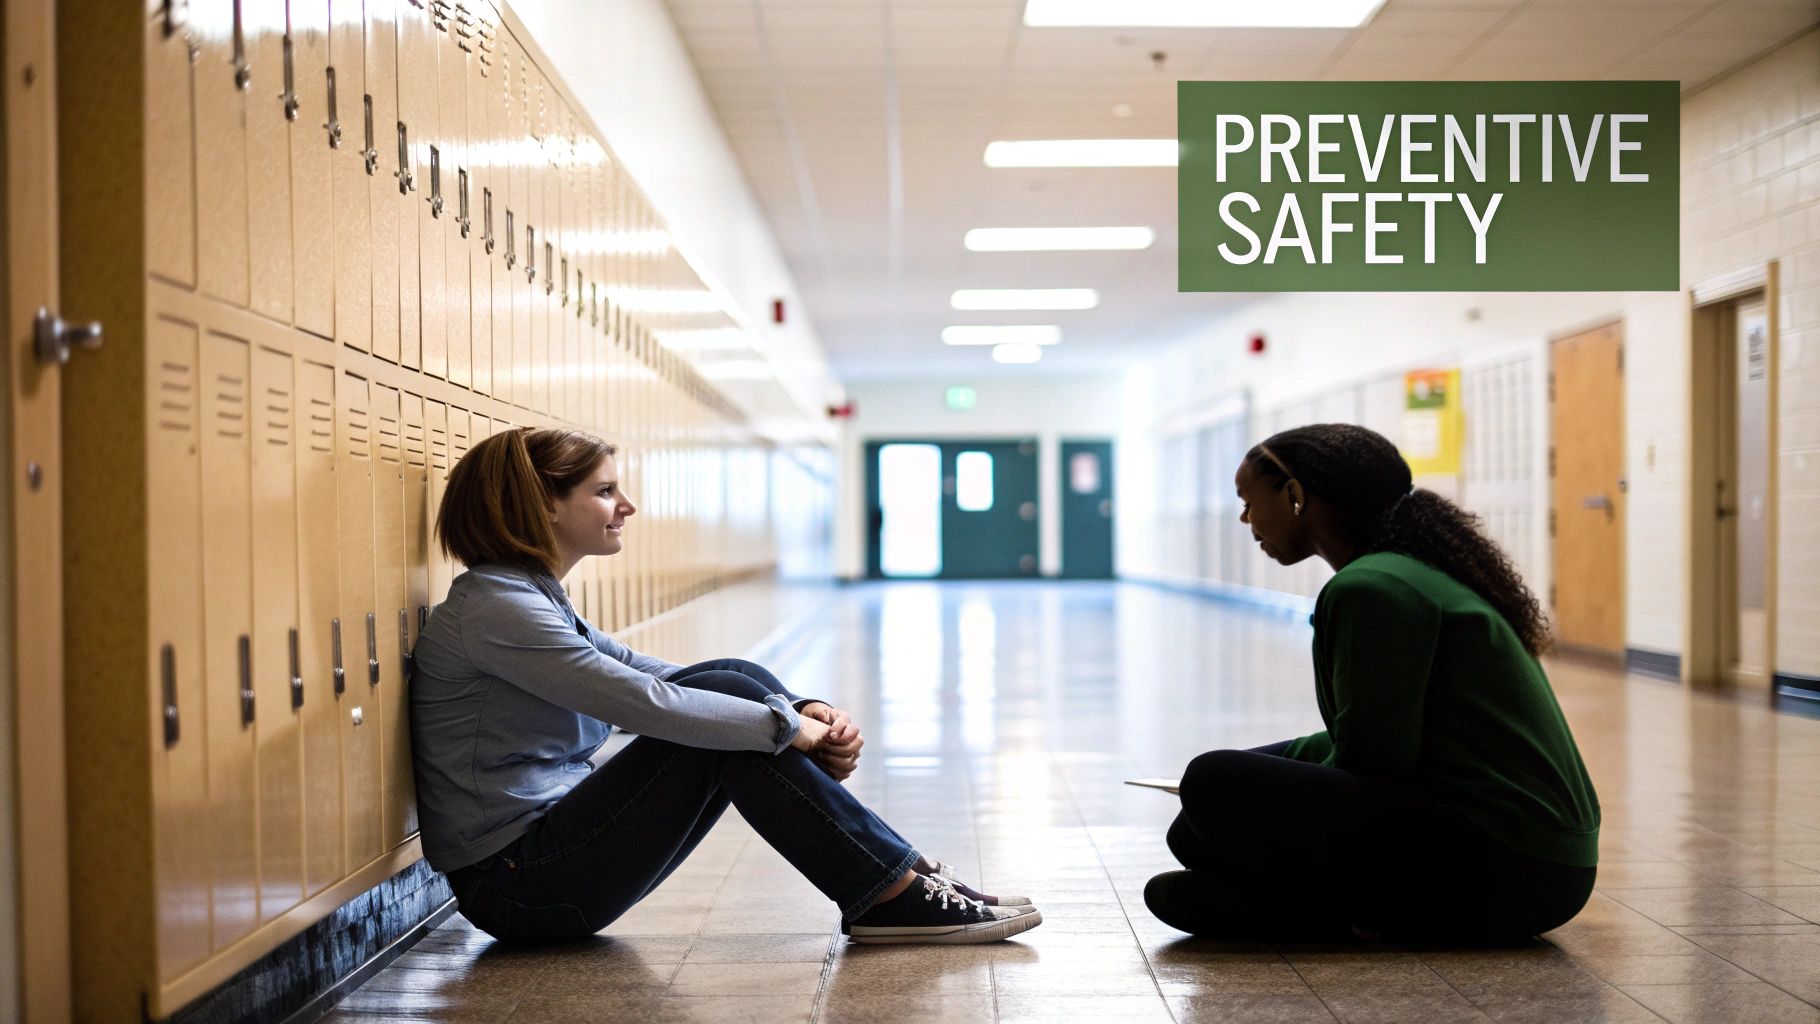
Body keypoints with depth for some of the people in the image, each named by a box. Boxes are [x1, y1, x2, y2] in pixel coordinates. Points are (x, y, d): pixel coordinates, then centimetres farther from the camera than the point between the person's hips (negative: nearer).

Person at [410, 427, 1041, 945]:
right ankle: (897, 896, -12)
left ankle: (898, 882, -4)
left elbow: (658, 680, 10)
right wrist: (786, 724, -14)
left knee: (736, 684, -3)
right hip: (521, 887, -9)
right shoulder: (493, 607, -16)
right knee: (729, 700, -17)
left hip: (554, 844, 9)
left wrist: (805, 712, -4)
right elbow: (647, 704, -24)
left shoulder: (534, 599, 15)